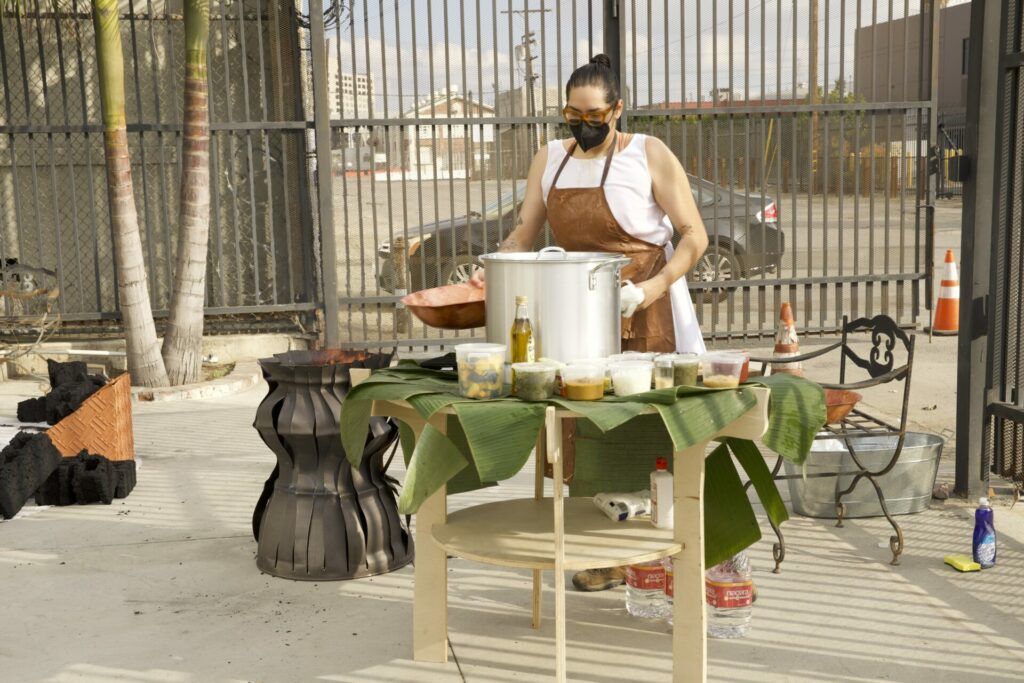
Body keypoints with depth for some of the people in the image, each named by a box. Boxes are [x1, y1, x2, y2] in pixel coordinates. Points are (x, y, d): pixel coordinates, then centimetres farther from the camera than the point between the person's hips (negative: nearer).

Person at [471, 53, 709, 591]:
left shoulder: (649, 156, -5)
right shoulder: (550, 160, 9)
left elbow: (694, 235, -6)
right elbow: (524, 233, 12)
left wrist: (657, 285, -21)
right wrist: (491, 270, -6)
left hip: (644, 315, -4)